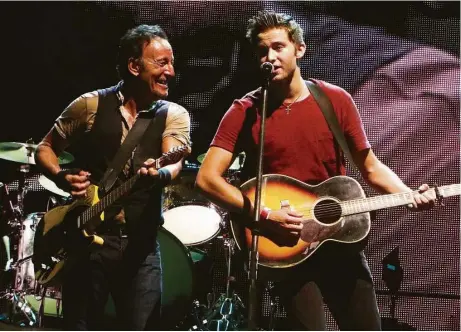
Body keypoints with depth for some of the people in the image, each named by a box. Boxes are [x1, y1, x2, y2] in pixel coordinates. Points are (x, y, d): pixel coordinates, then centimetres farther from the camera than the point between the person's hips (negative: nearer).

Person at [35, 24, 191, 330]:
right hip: (88, 236, 0)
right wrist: (62, 177, -12)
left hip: (141, 243, 1)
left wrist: (160, 173, -38)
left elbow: (174, 164, -15)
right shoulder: (90, 104, 1)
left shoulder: (174, 115, 3)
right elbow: (45, 148, 9)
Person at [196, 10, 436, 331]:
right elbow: (207, 178, -13)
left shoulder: (336, 99, 0)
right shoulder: (245, 112, -7)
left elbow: (371, 167, 5)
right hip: (286, 243, -3)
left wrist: (409, 195, -13)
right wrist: (264, 216, -21)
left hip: (339, 237, 3)